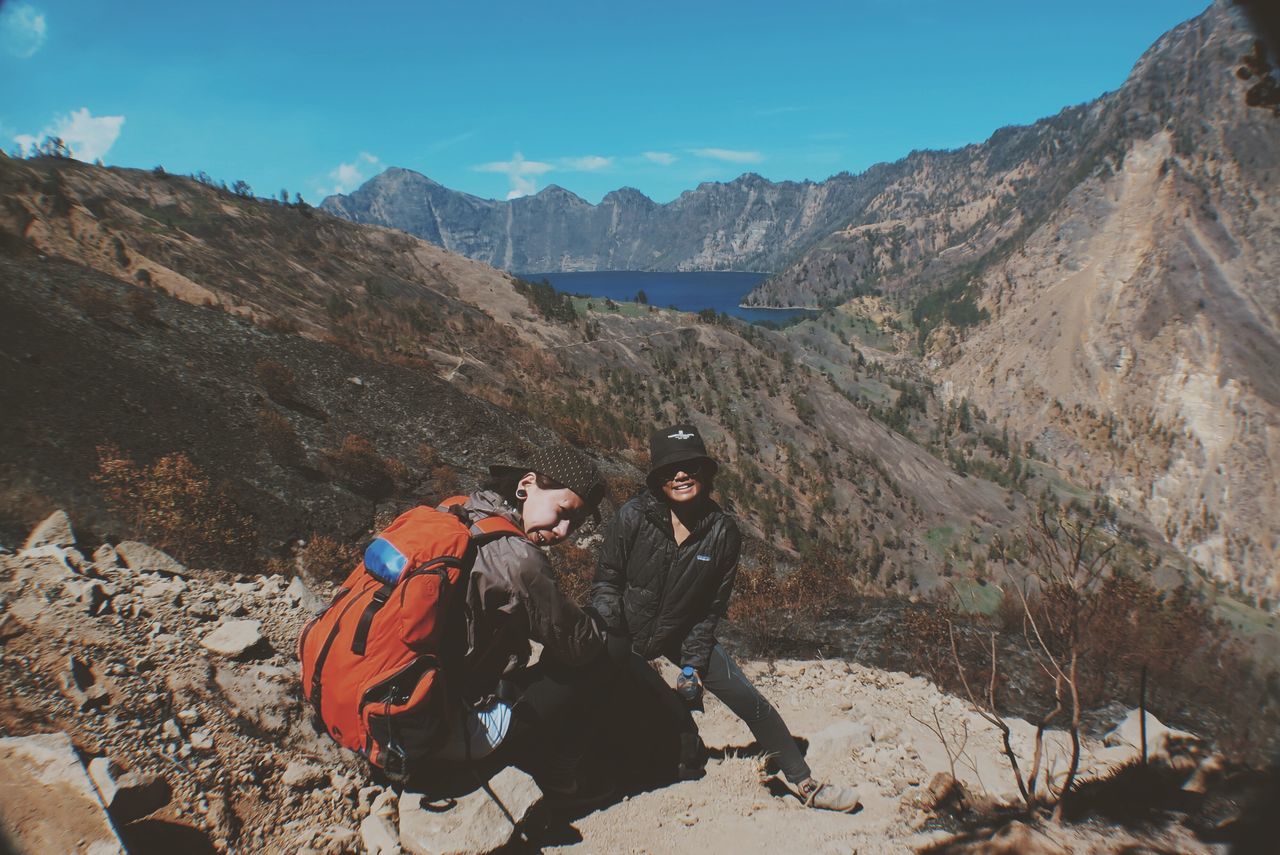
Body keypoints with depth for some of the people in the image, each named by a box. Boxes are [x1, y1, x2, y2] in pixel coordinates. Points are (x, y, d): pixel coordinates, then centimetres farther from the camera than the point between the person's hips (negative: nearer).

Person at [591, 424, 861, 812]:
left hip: (683, 633, 2)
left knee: (750, 702, -1)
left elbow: (712, 607, -4)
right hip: (627, 632, -2)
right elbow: (606, 580, -10)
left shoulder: (723, 532, -14)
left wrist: (693, 662, -8)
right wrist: (607, 638, -22)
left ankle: (805, 783, 15)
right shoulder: (632, 518, -22)